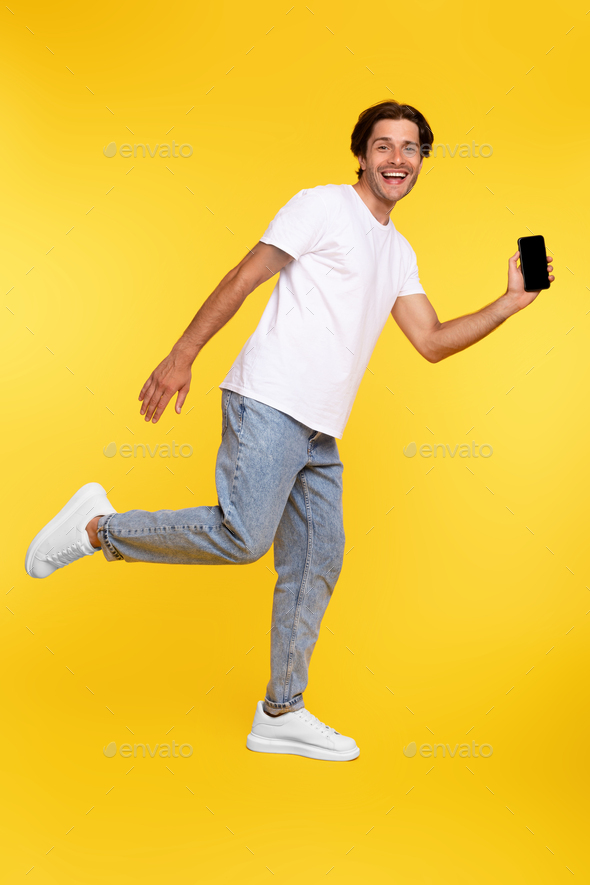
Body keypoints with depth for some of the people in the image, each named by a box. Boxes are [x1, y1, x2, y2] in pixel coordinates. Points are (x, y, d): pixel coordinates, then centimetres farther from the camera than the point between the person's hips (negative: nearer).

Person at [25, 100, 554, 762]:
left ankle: (281, 713, 17)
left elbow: (432, 342, 20)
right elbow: (243, 278, -6)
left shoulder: (399, 253, 23)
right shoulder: (322, 206, 1)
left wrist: (511, 303, 10)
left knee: (316, 564, 6)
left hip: (320, 433, 8)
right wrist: (182, 355, -13)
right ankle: (98, 526, 0)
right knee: (243, 536, -21)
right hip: (269, 404, -8)